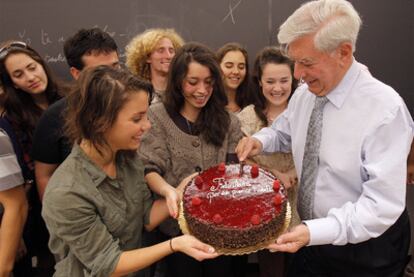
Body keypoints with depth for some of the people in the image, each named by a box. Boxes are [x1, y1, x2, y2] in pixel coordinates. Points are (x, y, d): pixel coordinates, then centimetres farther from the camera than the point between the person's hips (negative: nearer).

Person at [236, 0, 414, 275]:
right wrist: (261, 140, -7)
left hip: (367, 248, -5)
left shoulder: (385, 109, -25)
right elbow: (284, 132, 14)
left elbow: (383, 205, -26)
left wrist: (314, 232, -36)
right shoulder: (304, 94, -6)